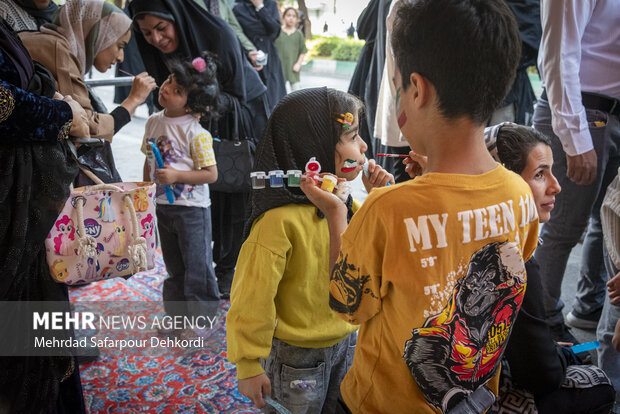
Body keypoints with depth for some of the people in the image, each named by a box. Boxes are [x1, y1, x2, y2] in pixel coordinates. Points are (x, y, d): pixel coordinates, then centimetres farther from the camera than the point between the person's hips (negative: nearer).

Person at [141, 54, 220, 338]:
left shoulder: (196, 133, -18)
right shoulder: (154, 122, 3)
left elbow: (211, 174, -18)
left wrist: (177, 175, -25)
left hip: (192, 210, -6)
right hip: (163, 207, 7)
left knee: (197, 267, 5)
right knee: (174, 266, 19)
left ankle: (201, 319, 21)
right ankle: (177, 314, 35)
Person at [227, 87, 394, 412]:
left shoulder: (339, 200, -6)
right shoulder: (279, 218, -28)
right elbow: (252, 297, -22)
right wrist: (249, 367, -14)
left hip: (345, 343, 7)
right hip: (297, 356, -7)